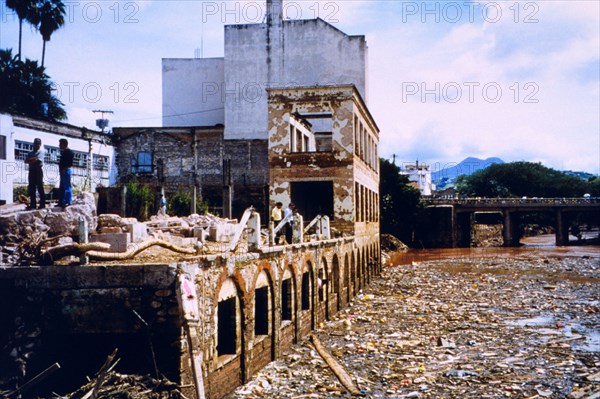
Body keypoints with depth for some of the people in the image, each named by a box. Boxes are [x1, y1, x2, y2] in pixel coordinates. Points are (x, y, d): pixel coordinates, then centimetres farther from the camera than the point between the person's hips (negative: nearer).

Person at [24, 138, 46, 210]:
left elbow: (37, 159, -12)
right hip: (31, 171, 6)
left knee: (40, 188, -6)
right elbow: (26, 161, 6)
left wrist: (30, 160, 0)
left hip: (38, 170, -6)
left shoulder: (41, 151, 4)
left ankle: (42, 204, -5)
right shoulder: (30, 153, 21)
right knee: (31, 188, 3)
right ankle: (32, 204, 5)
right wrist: (33, 160, -10)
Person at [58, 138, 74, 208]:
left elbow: (70, 164, -18)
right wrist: (61, 169, 9)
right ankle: (61, 202, 17)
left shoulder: (69, 152, -11)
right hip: (63, 171, 11)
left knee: (67, 186, -9)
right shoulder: (64, 152, 19)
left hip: (66, 171, -11)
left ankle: (68, 202, -9)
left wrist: (64, 169, -20)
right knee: (62, 187, 12)